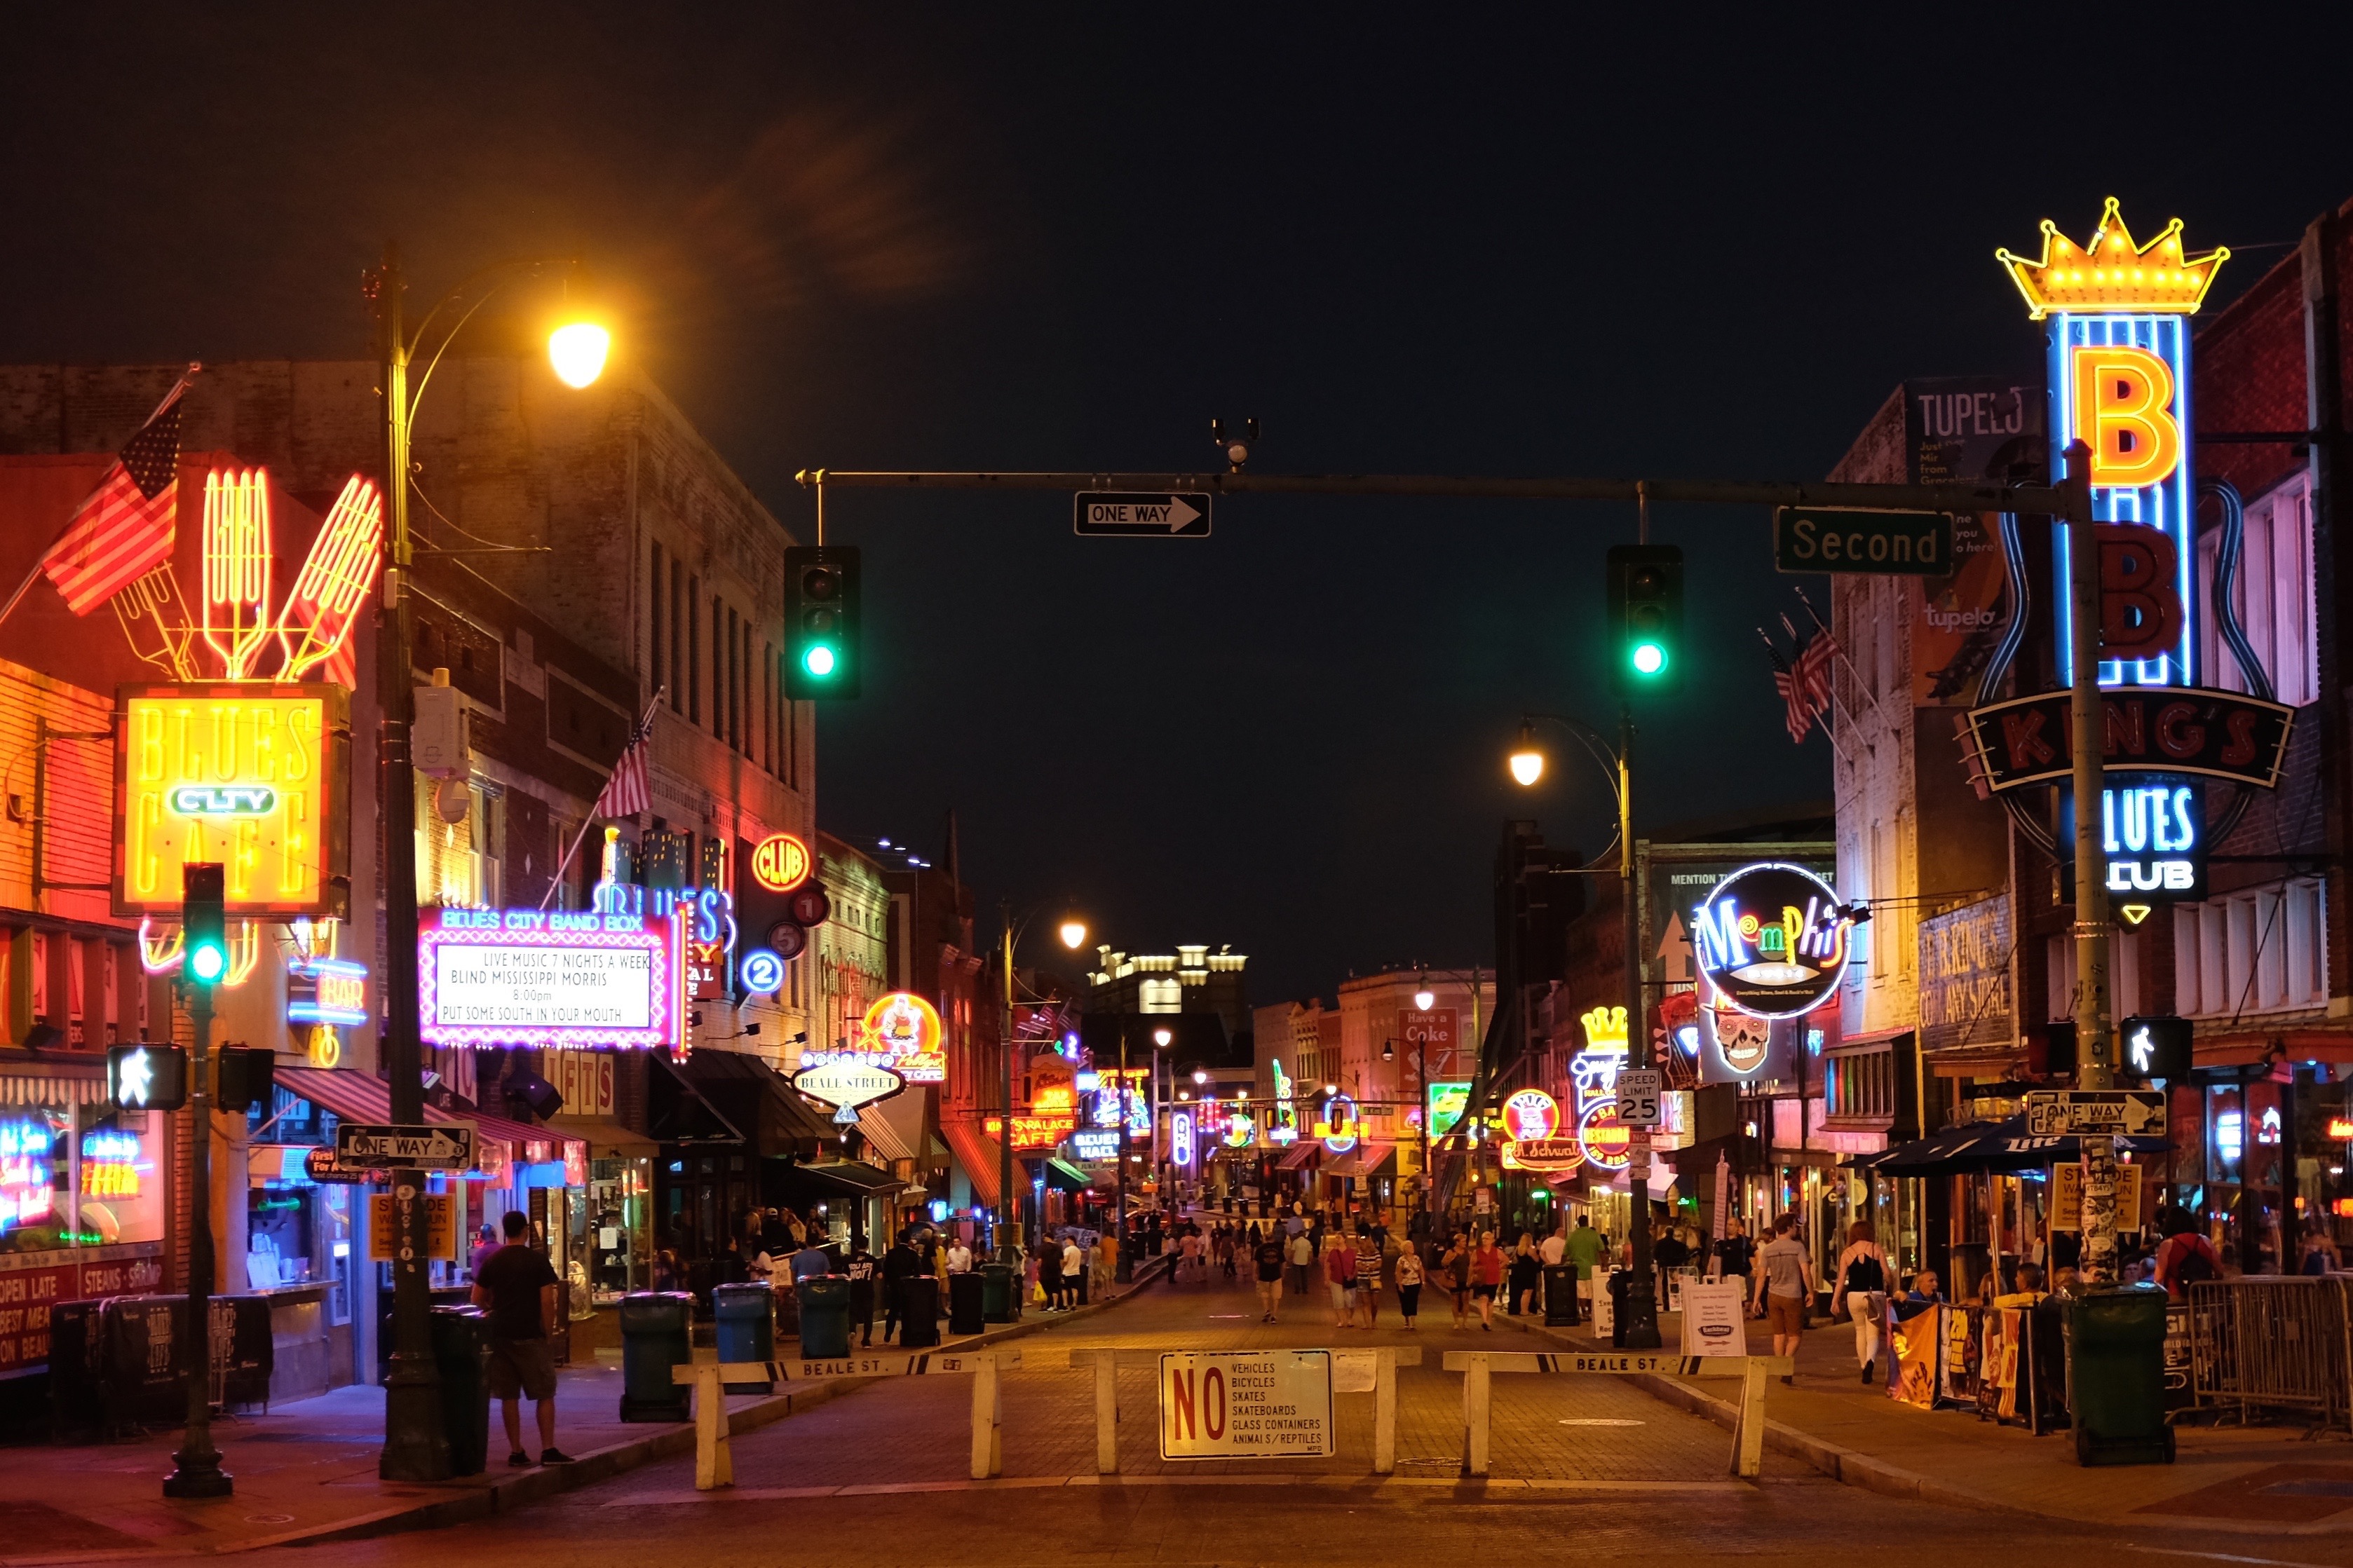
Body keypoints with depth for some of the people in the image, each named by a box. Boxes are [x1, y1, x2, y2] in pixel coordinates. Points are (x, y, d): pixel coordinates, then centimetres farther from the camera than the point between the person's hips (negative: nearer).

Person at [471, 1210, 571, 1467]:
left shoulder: (492, 1261, 5)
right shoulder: (537, 1260, -6)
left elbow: (477, 1299, 10)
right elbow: (547, 1301, -10)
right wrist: (548, 1331, -1)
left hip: (501, 1334, 4)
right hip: (530, 1335, -4)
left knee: (509, 1397, 7)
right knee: (544, 1394, 2)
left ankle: (516, 1451, 7)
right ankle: (548, 1449, -4)